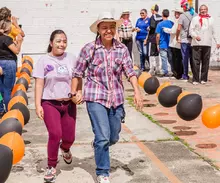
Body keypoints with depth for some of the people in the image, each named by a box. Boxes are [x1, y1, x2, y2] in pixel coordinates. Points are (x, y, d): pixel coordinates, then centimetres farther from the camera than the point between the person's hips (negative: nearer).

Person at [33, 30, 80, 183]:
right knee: (55, 135, -13)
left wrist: (78, 92, -6)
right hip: (50, 104, -2)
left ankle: (65, 149, 44)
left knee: (69, 137, 6)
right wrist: (38, 105, -10)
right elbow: (39, 85, -5)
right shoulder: (44, 60, -5)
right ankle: (51, 167, 6)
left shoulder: (72, 59, 2)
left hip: (69, 103, 3)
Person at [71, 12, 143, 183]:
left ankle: (99, 148, 51)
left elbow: (130, 72, -3)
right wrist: (73, 93, 1)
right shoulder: (89, 49, -8)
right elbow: (78, 73, 1)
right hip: (96, 97, -4)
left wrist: (137, 92, -16)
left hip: (116, 97, 4)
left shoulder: (122, 49, 0)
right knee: (103, 137, -10)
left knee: (114, 137, 16)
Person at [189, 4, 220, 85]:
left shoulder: (211, 19, 15)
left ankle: (203, 79, 10)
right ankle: (195, 79, -1)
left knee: (205, 62, 2)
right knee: (196, 62, -5)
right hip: (197, 43, -2)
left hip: (207, 44, 2)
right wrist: (195, 36, -17)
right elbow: (191, 30, 2)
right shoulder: (195, 19, 7)